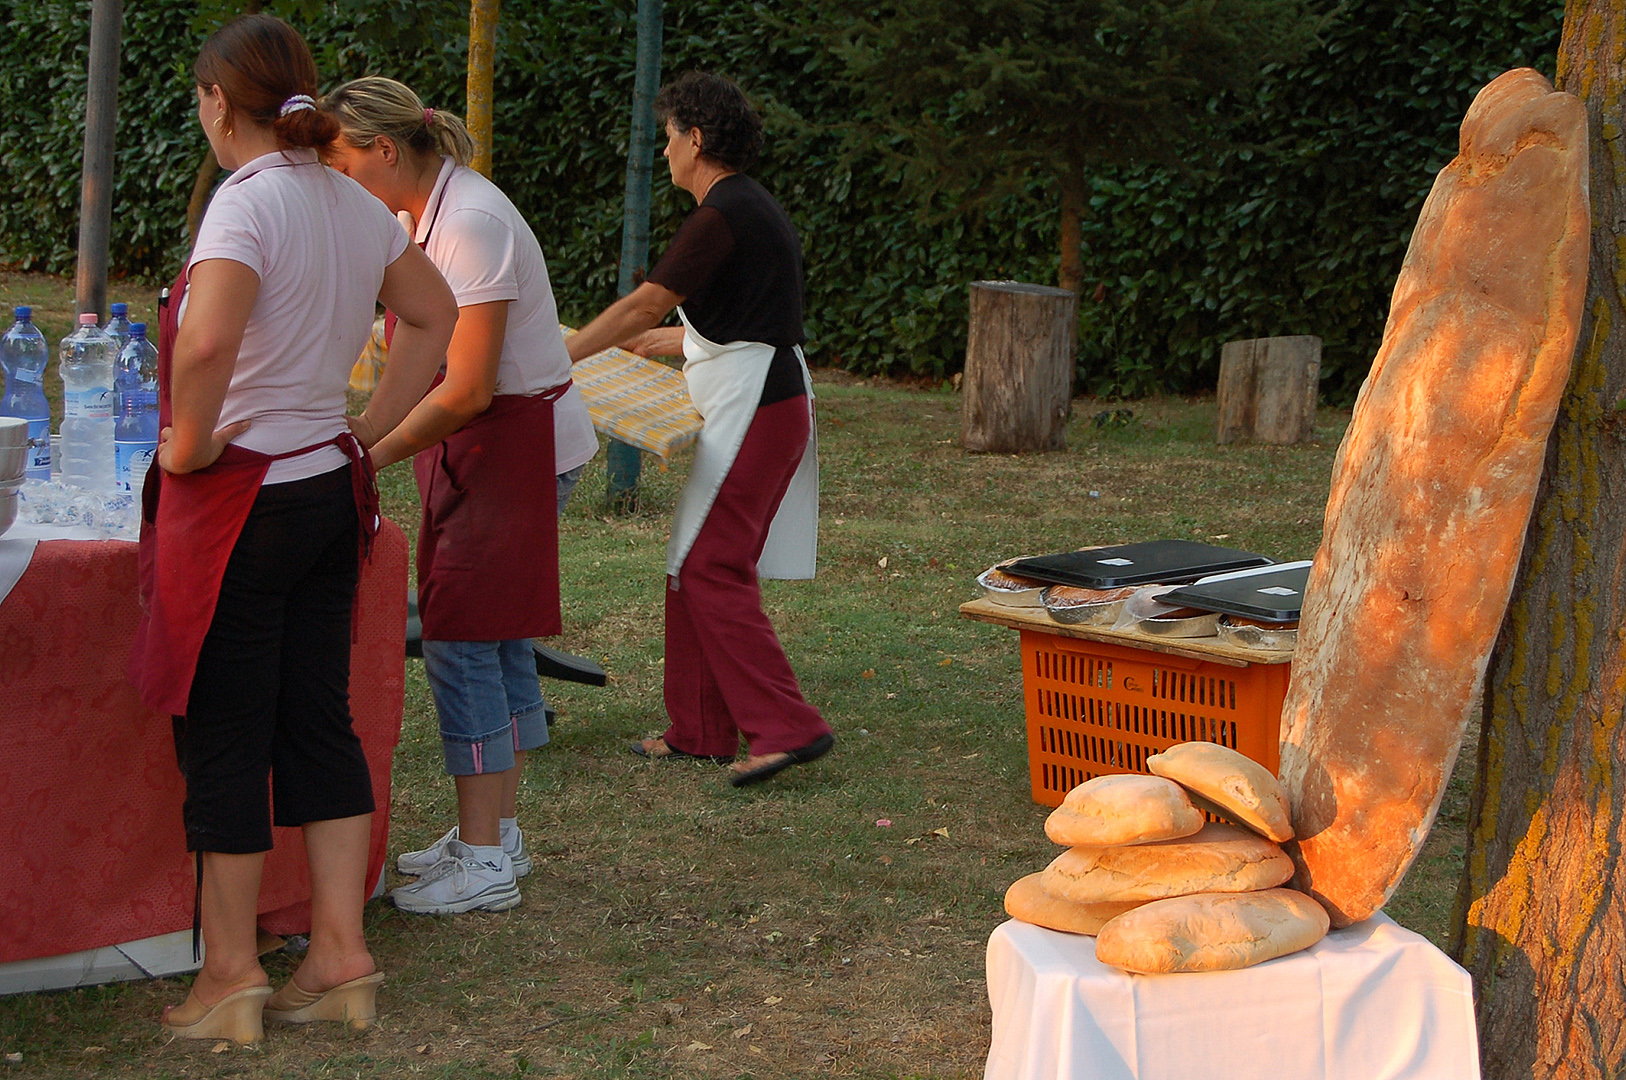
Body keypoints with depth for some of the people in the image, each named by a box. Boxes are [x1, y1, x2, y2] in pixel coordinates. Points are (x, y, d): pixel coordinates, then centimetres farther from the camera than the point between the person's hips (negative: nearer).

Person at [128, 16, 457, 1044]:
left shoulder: (248, 200, -16)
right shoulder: (356, 204, 7)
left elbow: (207, 342, -33)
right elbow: (436, 317, 20)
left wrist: (187, 448, -17)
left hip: (240, 496, -7)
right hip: (331, 487, 7)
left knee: (224, 739, 3)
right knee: (319, 722, 12)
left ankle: (232, 972, 11)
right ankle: (342, 956, 15)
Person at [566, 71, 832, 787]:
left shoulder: (723, 214, -14)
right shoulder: (750, 206, 18)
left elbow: (644, 305, -15)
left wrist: (558, 360, -8)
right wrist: (671, 340, 43)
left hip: (751, 411, -10)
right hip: (767, 402, 10)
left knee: (709, 569, -9)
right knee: (696, 566, 12)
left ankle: (788, 726, -11)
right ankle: (700, 729, 17)